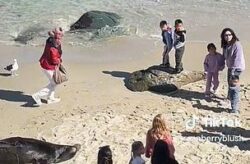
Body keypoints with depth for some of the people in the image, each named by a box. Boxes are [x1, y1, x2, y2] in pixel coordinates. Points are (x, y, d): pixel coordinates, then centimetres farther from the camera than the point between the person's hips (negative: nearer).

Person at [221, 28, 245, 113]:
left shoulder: (237, 45, -22)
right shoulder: (225, 45, 3)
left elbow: (237, 59, -25)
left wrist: (233, 71, -27)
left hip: (237, 68, -9)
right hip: (230, 67, 9)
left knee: (233, 86, -16)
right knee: (229, 83, 26)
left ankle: (235, 108, -14)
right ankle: (230, 96, 52)